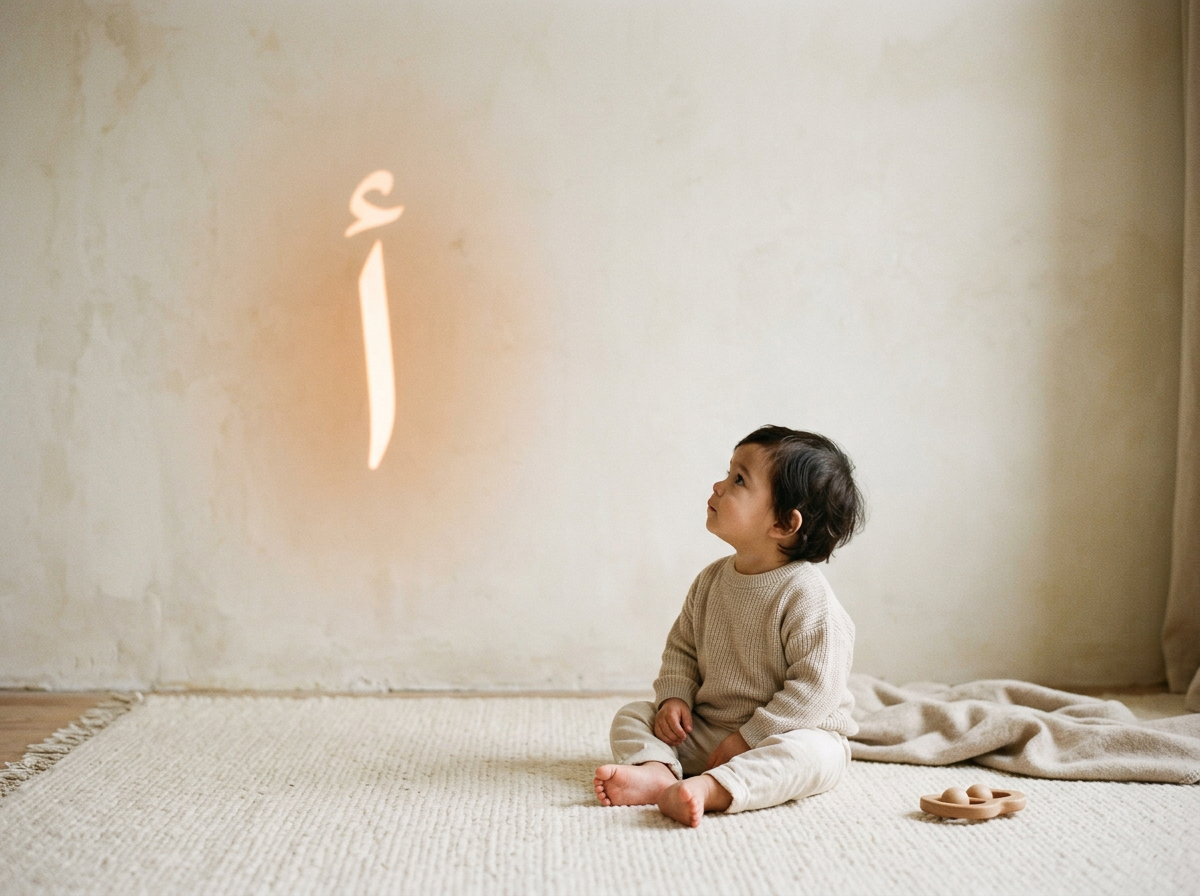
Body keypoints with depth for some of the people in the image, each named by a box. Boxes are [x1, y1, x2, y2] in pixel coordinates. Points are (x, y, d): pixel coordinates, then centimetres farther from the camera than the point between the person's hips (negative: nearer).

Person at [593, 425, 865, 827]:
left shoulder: (806, 594, -18)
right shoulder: (712, 581, 3)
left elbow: (815, 687, -21)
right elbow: (682, 647, 14)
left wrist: (749, 737, -21)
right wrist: (674, 696, -6)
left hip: (787, 732, -6)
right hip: (705, 731, 6)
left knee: (810, 755, -37)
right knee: (632, 715, -2)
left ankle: (709, 788, -53)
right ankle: (656, 771, -31)